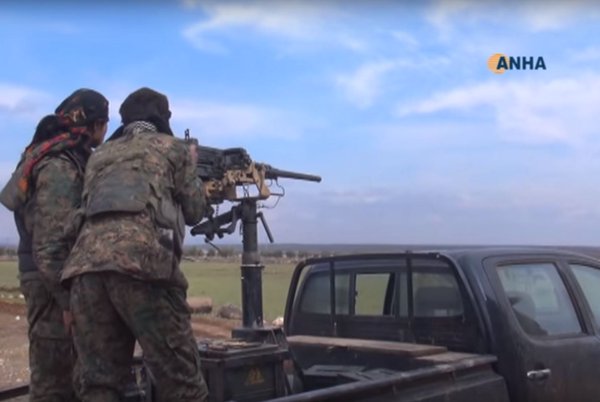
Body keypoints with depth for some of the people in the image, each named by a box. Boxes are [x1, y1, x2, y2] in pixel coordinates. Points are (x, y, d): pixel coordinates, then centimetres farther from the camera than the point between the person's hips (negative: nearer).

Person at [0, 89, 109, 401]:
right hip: (54, 285, -10)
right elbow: (49, 244, -23)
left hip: (61, 281, 10)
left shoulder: (68, 159, 12)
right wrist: (68, 301, -22)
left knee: (67, 373, 16)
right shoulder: (59, 168, -17)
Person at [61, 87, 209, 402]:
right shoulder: (173, 148, 20)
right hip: (142, 263, -5)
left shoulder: (99, 155, 32)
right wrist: (191, 168, 42)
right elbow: (194, 211, 24)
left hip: (86, 265, 5)